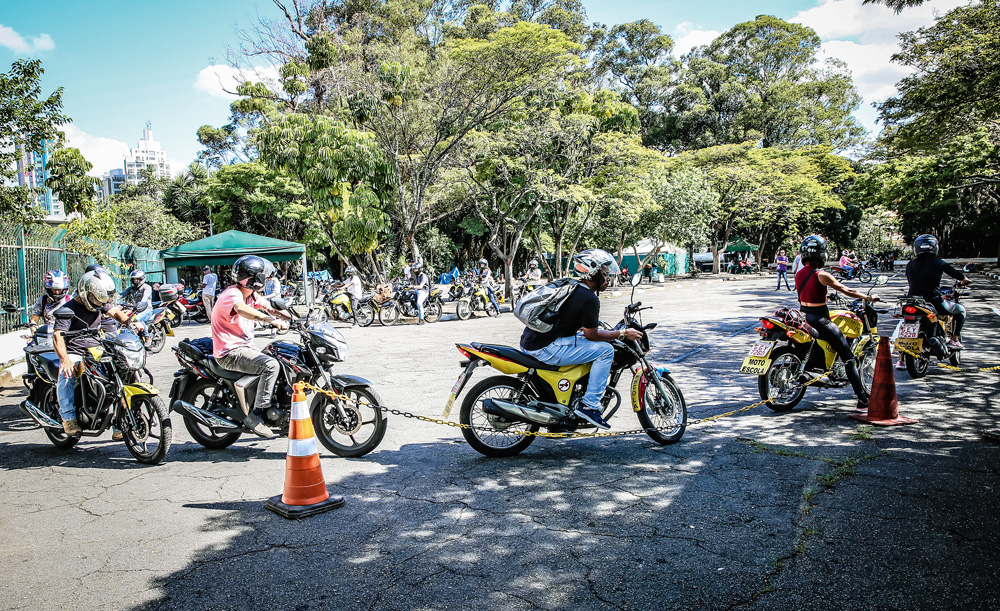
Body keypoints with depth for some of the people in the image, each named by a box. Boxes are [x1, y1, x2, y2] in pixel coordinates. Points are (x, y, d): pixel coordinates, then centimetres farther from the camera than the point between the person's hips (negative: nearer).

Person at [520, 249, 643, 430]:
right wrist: (623, 334, 2)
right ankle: (589, 405, -6)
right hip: (546, 349, -10)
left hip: (529, 341, 10)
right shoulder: (589, 299, -13)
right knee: (606, 350, -7)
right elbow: (592, 335, -8)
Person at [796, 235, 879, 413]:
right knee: (848, 358, -5)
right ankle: (863, 401, -7)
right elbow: (847, 291, -10)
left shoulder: (799, 274, 6)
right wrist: (869, 297, 3)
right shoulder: (821, 275, -16)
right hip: (820, 319, -8)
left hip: (802, 316, 8)